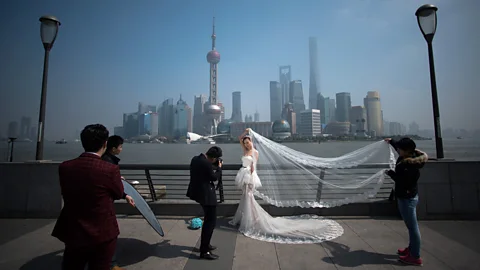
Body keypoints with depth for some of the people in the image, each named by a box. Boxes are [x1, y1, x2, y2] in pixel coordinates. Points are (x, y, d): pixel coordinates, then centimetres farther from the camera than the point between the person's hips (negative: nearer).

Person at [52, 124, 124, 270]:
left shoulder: (64, 167, -10)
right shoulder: (111, 170, -23)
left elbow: (67, 194, 4)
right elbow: (118, 194, -6)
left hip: (73, 234, 4)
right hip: (103, 234, -3)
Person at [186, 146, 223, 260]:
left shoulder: (195, 159, 2)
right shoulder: (207, 164, -25)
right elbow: (214, 177, -14)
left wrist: (215, 165, 8)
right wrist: (219, 167, 1)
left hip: (199, 192, 10)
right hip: (206, 194, -10)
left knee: (208, 219, 24)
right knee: (211, 221, 3)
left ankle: (205, 244, 37)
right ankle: (204, 251, 12)